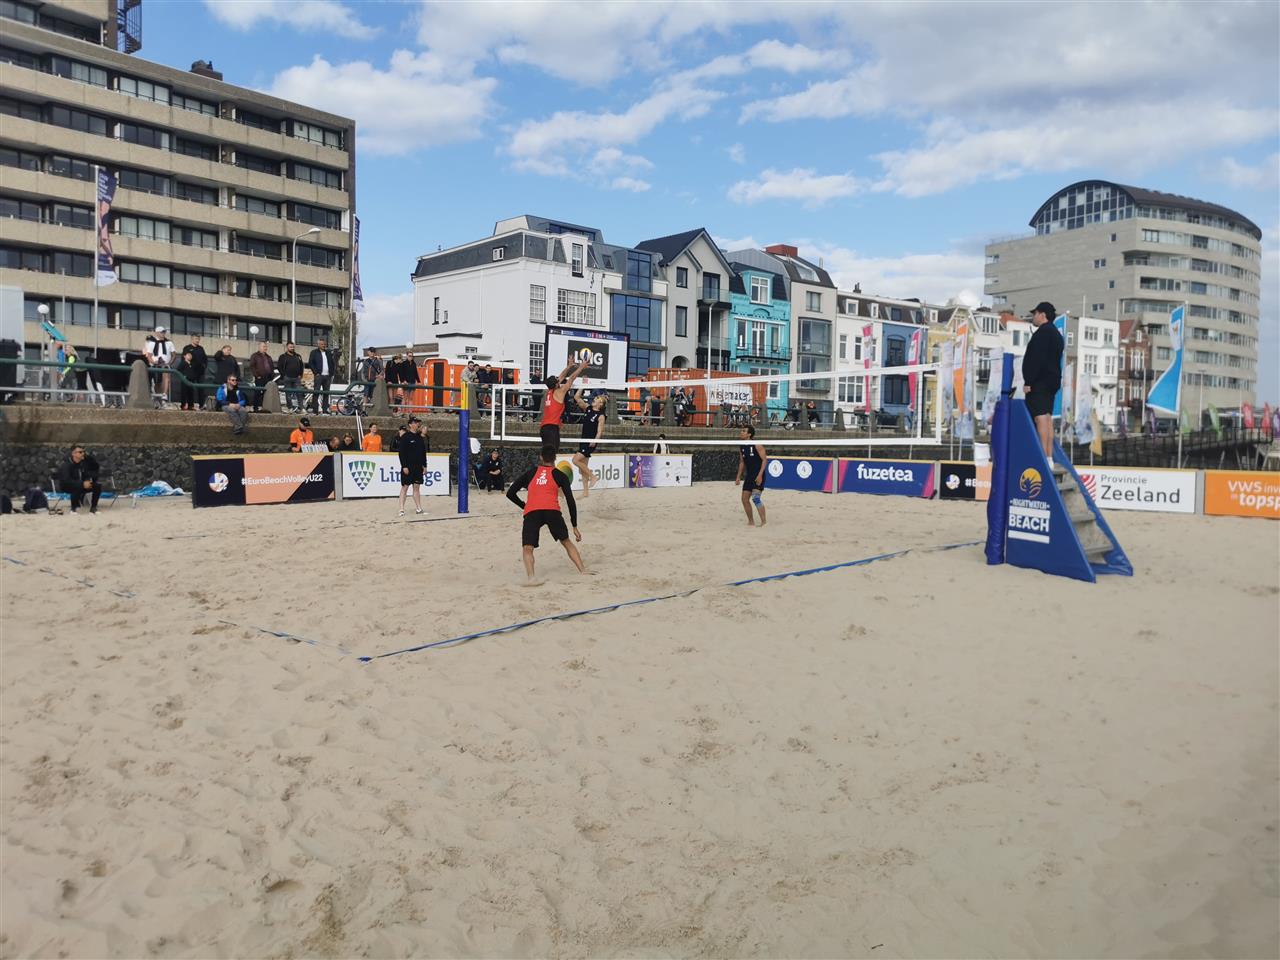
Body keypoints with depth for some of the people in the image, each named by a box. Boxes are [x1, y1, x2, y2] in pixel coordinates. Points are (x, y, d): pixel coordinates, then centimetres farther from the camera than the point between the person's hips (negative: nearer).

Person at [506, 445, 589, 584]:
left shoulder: (530, 472, 26)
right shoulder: (559, 475, 21)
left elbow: (510, 493, 23)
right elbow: (570, 501, 16)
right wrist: (574, 527, 21)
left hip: (531, 512, 0)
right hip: (552, 510, 0)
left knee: (527, 548, 0)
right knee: (566, 542, 19)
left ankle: (530, 577, -25)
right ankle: (583, 571, 15)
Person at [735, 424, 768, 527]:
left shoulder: (757, 445, -12)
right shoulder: (741, 447, 10)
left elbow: (764, 459, -14)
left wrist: (760, 475, -23)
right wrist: (738, 477, 14)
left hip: (758, 476, -8)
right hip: (749, 475, 8)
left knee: (756, 497, -19)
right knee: (745, 499, 6)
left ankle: (764, 522, -15)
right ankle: (751, 522, 19)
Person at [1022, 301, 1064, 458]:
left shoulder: (1043, 332, -11)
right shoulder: (1056, 333, 21)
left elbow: (1036, 359, -20)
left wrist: (1028, 381, -20)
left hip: (1039, 382, -10)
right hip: (1052, 381, 10)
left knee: (1040, 418, -12)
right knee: (1047, 418, 9)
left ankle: (1044, 458, -16)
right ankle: (1049, 457, 9)